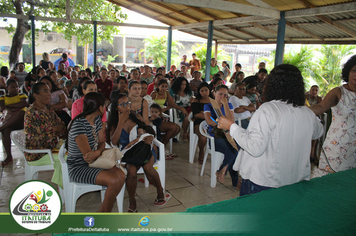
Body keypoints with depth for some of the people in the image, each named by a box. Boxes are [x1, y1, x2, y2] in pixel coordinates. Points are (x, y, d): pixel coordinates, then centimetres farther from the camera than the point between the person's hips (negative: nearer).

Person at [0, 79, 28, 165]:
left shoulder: (22, 96, 17)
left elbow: (24, 104, -5)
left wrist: (9, 105, -5)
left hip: (20, 121, 0)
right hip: (8, 122, 0)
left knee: (22, 112, -35)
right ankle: (9, 156, -29)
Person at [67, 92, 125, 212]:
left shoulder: (97, 119, 6)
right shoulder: (79, 124, -22)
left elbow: (102, 143, 7)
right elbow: (87, 154, -21)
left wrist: (97, 152, -16)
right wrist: (99, 152, -1)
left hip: (93, 162, 8)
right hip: (78, 168, -8)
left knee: (121, 175, -18)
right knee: (114, 181, -25)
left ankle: (102, 212, -1)